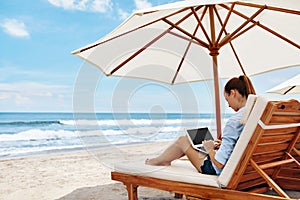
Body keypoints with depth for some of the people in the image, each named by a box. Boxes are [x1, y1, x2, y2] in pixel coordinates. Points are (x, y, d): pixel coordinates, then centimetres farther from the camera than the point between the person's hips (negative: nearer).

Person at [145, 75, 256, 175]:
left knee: (182, 141, 13)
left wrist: (210, 149, -8)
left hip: (220, 172, -8)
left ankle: (157, 161, 39)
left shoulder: (234, 121, -29)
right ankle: (164, 161, 43)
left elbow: (219, 163, -28)